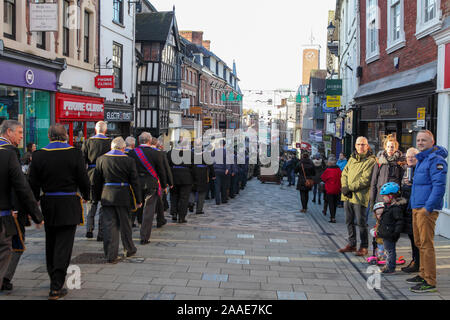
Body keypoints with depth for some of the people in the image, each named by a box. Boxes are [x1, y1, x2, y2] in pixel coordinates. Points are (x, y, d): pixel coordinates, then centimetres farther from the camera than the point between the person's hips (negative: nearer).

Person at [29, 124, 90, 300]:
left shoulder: (39, 155, -2)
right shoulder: (74, 153, -8)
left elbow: (33, 183, 1)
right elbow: (83, 180, -5)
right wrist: (86, 196, 13)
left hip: (47, 204, 3)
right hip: (69, 205, -3)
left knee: (50, 244, 18)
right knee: (63, 245, -2)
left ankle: (54, 278, 31)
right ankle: (56, 287, -6)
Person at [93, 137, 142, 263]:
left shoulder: (101, 159, 1)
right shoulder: (129, 161, -4)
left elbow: (96, 181, 6)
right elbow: (134, 182, -1)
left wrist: (97, 197, 16)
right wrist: (138, 200, 5)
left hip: (107, 197, 1)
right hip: (123, 196, -1)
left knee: (109, 225, 4)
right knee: (125, 224, 13)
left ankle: (111, 255, 3)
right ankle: (129, 249, 28)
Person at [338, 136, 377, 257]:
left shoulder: (371, 160, -7)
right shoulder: (352, 159, 17)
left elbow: (365, 180, -15)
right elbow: (344, 173, 13)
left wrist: (350, 187, -16)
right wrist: (344, 187, -6)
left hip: (360, 196, -7)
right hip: (347, 196, 7)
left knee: (361, 222, -1)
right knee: (349, 221, 14)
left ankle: (364, 247, 10)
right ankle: (352, 244, 26)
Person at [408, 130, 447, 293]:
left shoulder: (436, 160, -13)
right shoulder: (421, 159, 18)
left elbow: (439, 186, -20)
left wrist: (428, 207, -22)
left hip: (427, 209, -10)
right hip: (417, 207, 10)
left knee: (426, 244, -8)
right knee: (419, 243, 16)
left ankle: (430, 281, -4)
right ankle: (423, 274, 27)